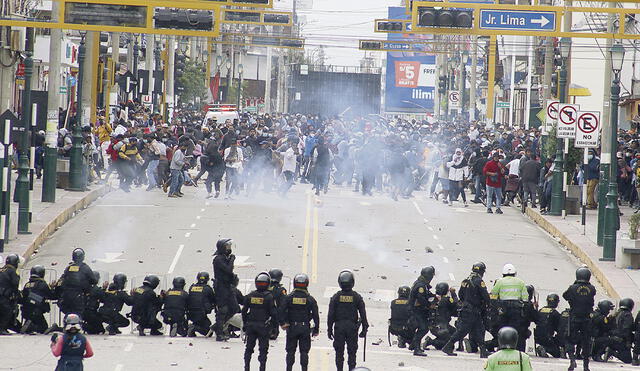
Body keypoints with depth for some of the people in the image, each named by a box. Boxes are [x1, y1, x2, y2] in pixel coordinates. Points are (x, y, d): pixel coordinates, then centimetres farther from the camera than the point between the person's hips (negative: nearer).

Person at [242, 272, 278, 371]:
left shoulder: (250, 295, 1)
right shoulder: (269, 297, -10)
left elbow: (244, 311, 6)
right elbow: (273, 313, -10)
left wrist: (245, 324, 16)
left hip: (250, 325, 3)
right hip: (263, 326, -3)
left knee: (249, 348, 13)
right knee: (263, 349, 3)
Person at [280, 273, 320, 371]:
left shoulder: (288, 297, -2)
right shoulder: (310, 299, -1)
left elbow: (281, 311, -10)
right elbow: (315, 315, 1)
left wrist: (282, 323, -6)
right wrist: (316, 329, 7)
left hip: (292, 327, 0)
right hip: (305, 328, 0)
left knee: (290, 351, 7)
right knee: (304, 351, 4)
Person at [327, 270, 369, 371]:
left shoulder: (336, 297, -2)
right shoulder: (357, 297, -1)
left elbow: (331, 315, -2)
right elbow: (363, 314, -1)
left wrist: (329, 329, 4)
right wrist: (364, 329, 6)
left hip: (339, 328, 0)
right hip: (352, 327, 0)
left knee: (339, 352, 5)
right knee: (352, 352, 5)